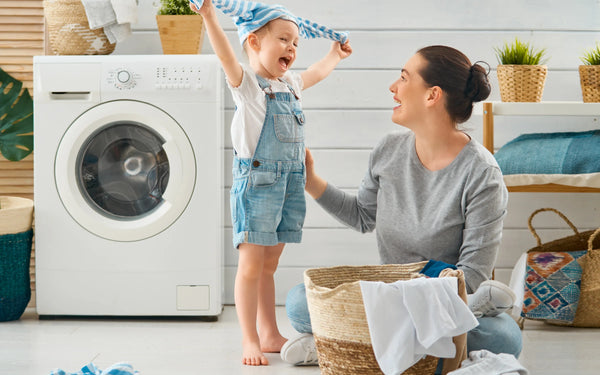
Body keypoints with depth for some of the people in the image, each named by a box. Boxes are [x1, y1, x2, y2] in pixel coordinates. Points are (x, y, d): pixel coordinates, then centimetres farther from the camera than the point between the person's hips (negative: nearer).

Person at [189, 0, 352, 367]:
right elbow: (228, 57, -25)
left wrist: (336, 53, 49)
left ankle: (270, 335, 21)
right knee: (252, 263, -4)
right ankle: (250, 340, 1)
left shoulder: (290, 84, 15)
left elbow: (316, 73, 37)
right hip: (256, 181, -7)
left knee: (269, 264, 14)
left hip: (290, 181, 7)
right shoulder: (247, 83, -7)